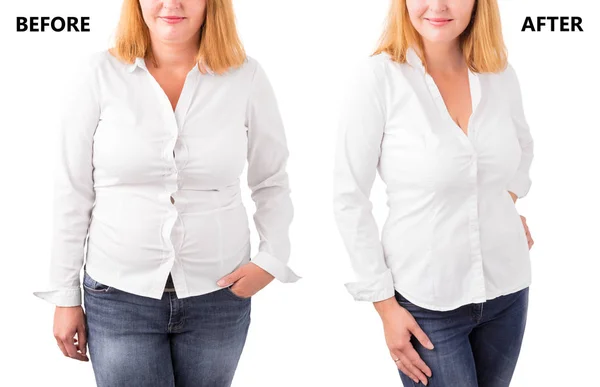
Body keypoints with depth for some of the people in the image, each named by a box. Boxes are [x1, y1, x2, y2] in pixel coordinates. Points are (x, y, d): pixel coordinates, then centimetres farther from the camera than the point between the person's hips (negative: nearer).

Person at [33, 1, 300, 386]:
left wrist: (272, 259, -8)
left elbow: (271, 182, 7)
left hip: (219, 296, 1)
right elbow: (74, 193, -1)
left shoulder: (247, 77, -5)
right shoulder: (99, 75, -6)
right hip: (119, 296, -1)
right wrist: (66, 296, 2)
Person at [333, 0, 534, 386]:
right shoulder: (378, 77, -14)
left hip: (507, 288, 5)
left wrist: (509, 202, 8)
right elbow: (349, 198, -11)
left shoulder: (501, 75, -2)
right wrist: (384, 303, -10)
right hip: (426, 300, -4)